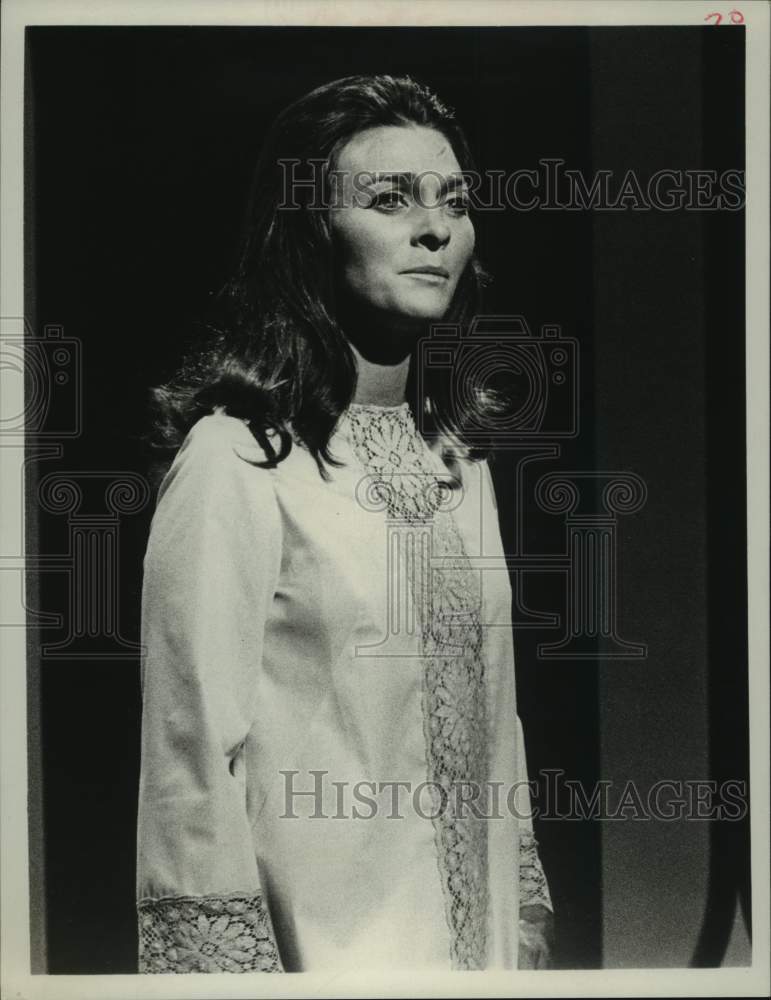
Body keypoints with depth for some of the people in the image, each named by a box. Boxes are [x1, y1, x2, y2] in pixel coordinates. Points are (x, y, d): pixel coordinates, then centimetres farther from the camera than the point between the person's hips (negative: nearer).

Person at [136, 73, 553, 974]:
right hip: (323, 944, -6)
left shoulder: (458, 452, 4)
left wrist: (525, 925, 10)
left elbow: (494, 721, 9)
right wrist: (230, 961, -17)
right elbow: (194, 754, -17)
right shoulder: (237, 458, -17)